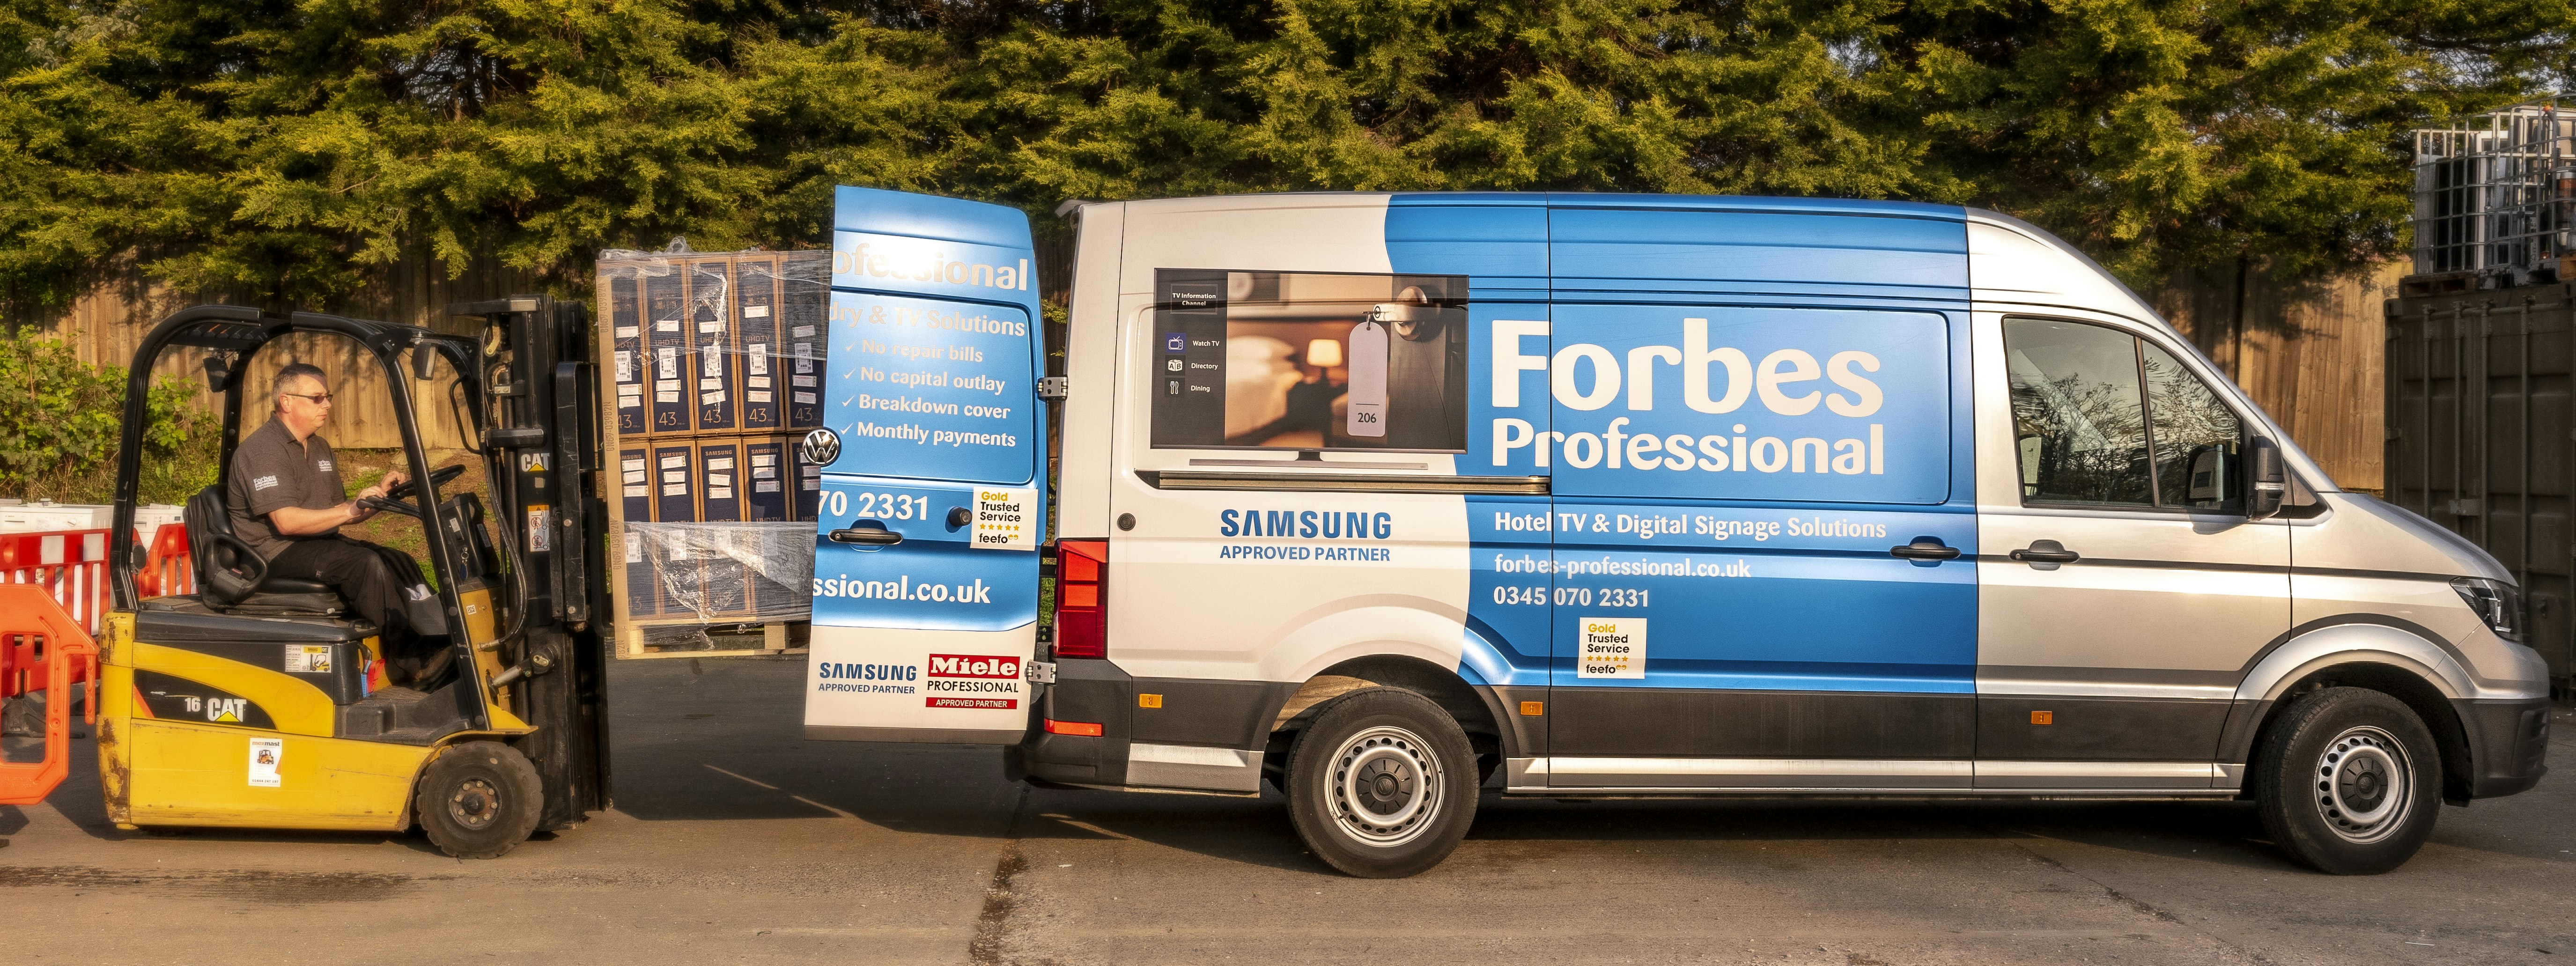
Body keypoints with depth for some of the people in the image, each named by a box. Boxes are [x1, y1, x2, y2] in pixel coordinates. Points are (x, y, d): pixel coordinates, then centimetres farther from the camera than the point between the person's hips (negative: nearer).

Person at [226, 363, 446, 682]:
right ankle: (406, 656, -27)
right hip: (276, 550, -9)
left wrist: (379, 494, 0)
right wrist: (349, 511, -28)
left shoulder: (320, 448, 18)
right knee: (364, 563, -30)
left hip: (320, 543, 9)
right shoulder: (264, 450, -12)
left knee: (399, 561, -13)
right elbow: (286, 521, -23)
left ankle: (439, 640, -27)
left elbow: (338, 514, 18)